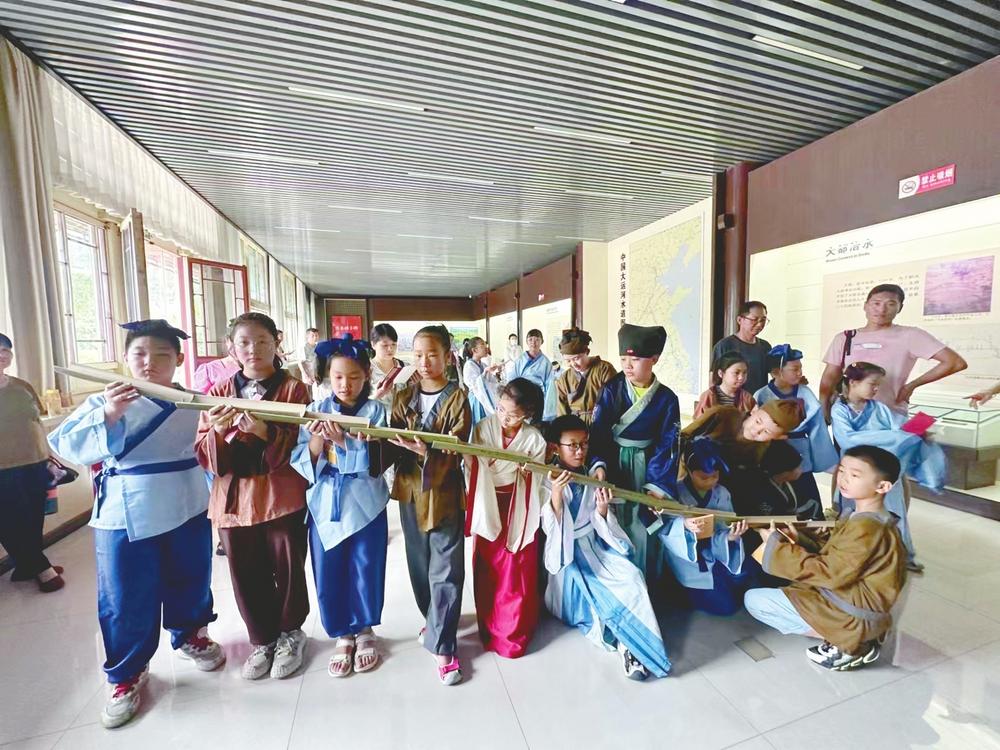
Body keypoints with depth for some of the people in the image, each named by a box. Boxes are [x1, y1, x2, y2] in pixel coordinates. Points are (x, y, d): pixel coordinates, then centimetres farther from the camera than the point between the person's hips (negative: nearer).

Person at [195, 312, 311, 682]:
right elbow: (205, 456, 3)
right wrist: (218, 432, -18)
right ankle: (262, 639, 39)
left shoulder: (293, 388, -4)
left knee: (287, 570, 10)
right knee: (246, 576, 14)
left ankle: (290, 634, 37)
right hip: (234, 497, 4)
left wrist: (265, 432, -28)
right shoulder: (219, 392, 7)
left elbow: (299, 446, -11)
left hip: (282, 495, -3)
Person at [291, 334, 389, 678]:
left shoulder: (375, 411, -7)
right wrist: (316, 441, -23)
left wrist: (343, 441, -27)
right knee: (329, 575, 13)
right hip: (325, 505, 2)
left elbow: (374, 462, -15)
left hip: (365, 505, -1)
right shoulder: (315, 410, -1)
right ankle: (342, 635, 37)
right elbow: (301, 463, -4)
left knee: (366, 571, 13)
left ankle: (365, 630, 39)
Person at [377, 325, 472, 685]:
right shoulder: (403, 397, 5)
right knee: (419, 565, 19)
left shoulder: (457, 398, -8)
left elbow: (455, 449, -15)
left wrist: (426, 451, -33)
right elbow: (393, 445, 0)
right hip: (410, 491, 5)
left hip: (444, 491, -4)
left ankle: (442, 645, 20)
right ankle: (435, 621, 43)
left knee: (445, 571, 3)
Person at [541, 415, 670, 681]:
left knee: (632, 578, -17)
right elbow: (550, 529, -18)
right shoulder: (547, 481, -13)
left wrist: (602, 508, -20)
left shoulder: (593, 477, 0)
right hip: (567, 552, -4)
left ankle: (628, 641, -7)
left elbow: (600, 526, 4)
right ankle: (629, 643, 3)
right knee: (602, 592, -20)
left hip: (595, 545, 4)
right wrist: (556, 493, -34)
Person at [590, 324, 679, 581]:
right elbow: (599, 430, -9)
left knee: (643, 525, 6)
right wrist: (599, 464, -24)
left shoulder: (666, 398, -4)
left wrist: (659, 485, -11)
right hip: (614, 462, 0)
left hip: (647, 465, 0)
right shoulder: (611, 390, -5)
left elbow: (667, 444, -4)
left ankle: (644, 585, 29)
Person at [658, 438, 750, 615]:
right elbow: (663, 530, -24)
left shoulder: (722, 494, -4)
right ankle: (685, 592, 17)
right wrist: (683, 525, -42)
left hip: (715, 555, 5)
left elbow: (722, 531, -7)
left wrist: (730, 537, -29)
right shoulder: (675, 493, -19)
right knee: (726, 605, -9)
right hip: (689, 562, -5)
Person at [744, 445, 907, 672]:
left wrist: (777, 546, -18)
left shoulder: (865, 527, -26)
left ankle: (846, 645, -5)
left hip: (853, 615, -10)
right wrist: (800, 539, -6)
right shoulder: (864, 518, 5)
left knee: (754, 600, -10)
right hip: (850, 599, 10)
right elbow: (831, 552, 10)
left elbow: (828, 573, -24)